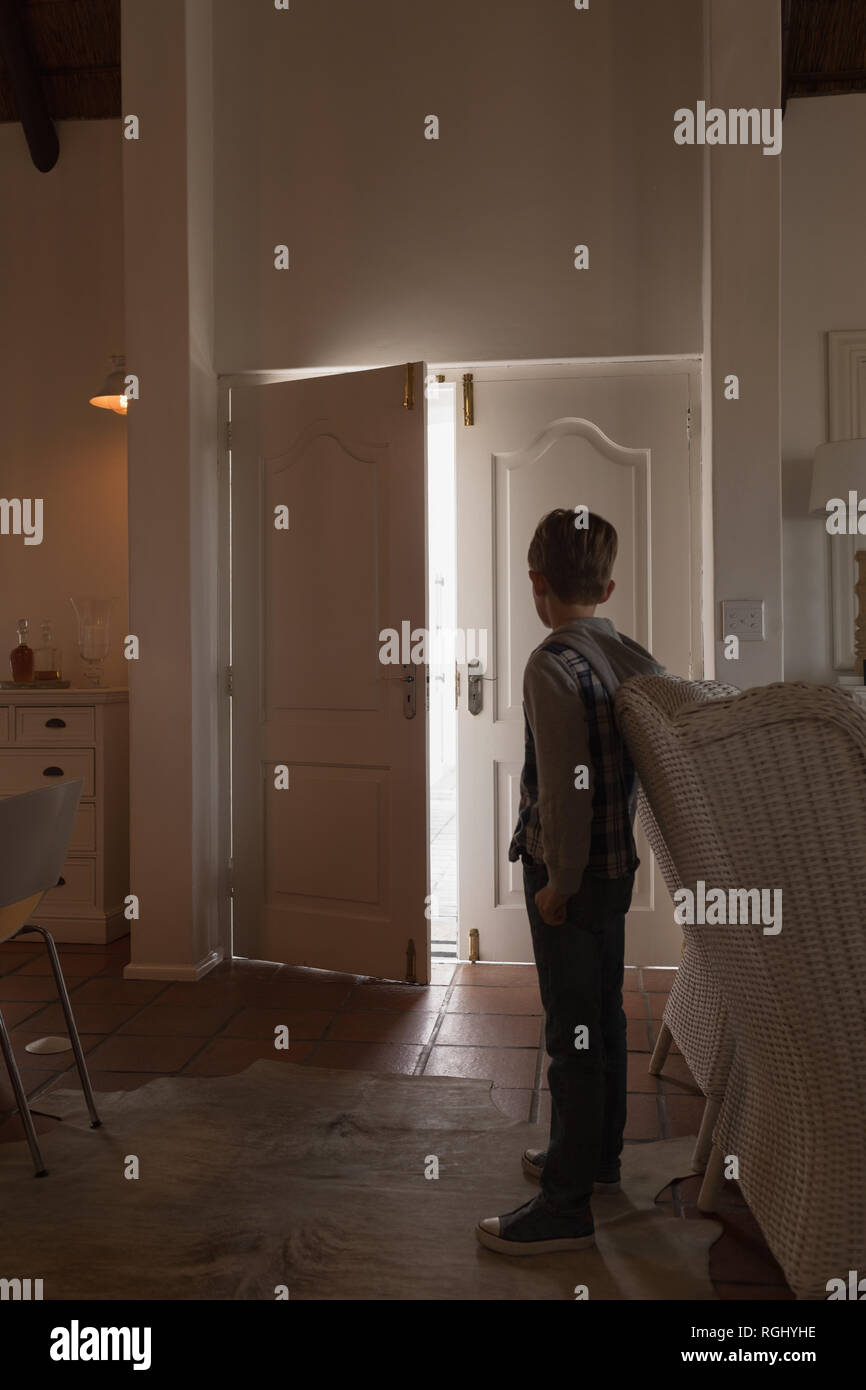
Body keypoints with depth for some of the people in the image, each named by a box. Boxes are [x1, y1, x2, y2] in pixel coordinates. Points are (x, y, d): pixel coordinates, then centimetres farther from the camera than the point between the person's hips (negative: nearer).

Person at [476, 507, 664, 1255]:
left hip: (570, 873, -8)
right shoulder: (635, 659, 4)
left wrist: (559, 881, -15)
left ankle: (566, 1207, 10)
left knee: (573, 1032, -1)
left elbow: (566, 788, -23)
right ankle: (598, 1154, 38)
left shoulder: (554, 665, -20)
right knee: (603, 1015, 20)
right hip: (617, 864, 8)